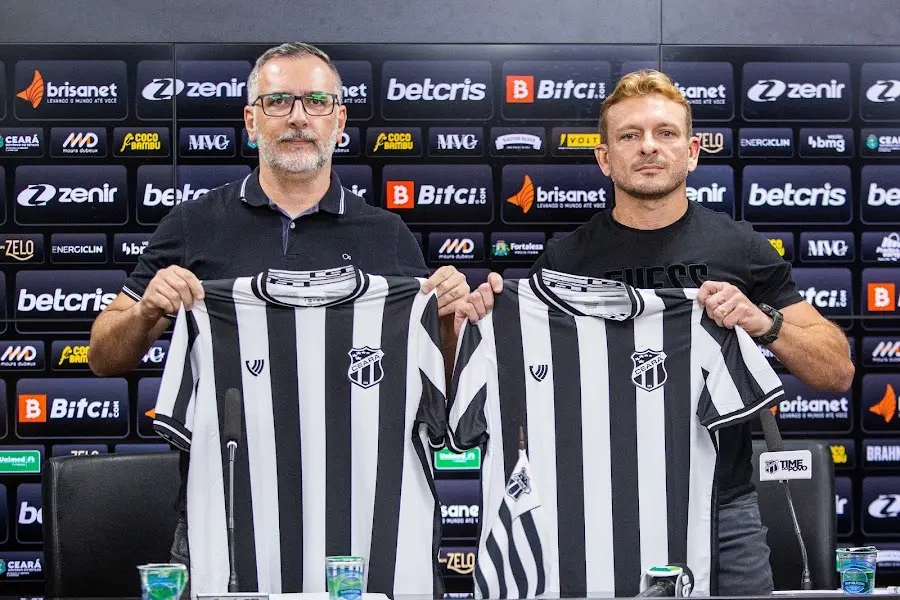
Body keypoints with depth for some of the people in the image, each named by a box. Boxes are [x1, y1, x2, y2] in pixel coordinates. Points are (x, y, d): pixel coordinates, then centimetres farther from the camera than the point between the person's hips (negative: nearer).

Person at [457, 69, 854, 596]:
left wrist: (764, 322, -16)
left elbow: (837, 372, 1)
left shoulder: (741, 248, 0)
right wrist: (480, 324, -12)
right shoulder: (564, 260, 1)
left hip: (722, 509, 0)